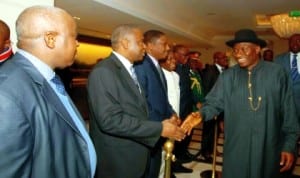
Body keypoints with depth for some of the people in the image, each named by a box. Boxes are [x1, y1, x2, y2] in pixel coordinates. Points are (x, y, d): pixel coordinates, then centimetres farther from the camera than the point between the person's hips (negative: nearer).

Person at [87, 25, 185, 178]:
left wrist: (161, 123, -1)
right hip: (116, 161, -8)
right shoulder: (103, 71, -20)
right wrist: (159, 128, -22)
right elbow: (111, 120, -27)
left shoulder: (129, 69, 10)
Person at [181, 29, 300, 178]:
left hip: (269, 149, 0)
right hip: (236, 149, 1)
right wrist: (201, 114, -25)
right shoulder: (227, 76, 1)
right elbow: (214, 102, -3)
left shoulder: (277, 73, -2)